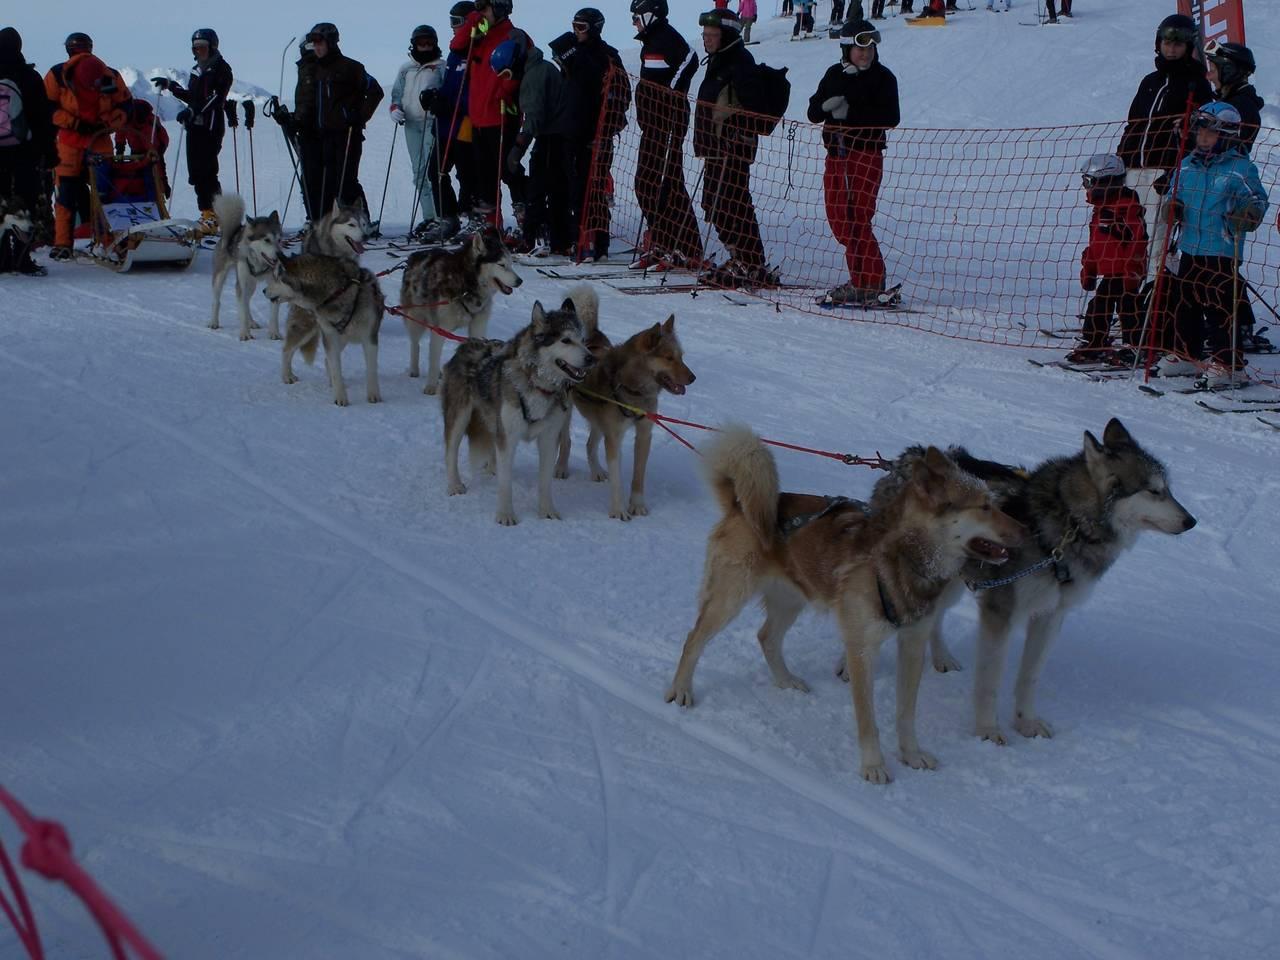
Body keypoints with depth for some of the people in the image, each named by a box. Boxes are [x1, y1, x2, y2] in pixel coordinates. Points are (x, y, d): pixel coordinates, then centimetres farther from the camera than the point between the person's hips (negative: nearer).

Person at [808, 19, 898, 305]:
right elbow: (813, 112, 6)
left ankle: (871, 284, -5)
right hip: (836, 154, 6)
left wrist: (851, 112, -18)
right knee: (838, 219, 5)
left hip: (867, 154, -6)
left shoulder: (883, 77, -2)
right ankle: (860, 278, 17)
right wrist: (828, 105, -16)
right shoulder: (834, 75, 12)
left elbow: (890, 117, -14)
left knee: (858, 221, -12)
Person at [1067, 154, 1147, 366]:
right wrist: (1088, 270, 22)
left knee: (1127, 308, -3)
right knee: (1098, 308, 11)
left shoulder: (1127, 208, -16)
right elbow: (1094, 245, 21)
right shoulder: (1101, 209, 14)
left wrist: (1131, 273, -22)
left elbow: (1137, 242, -20)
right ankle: (1093, 345, 20)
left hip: (1125, 272, -9)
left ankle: (1135, 348, 6)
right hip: (1108, 272, 9)